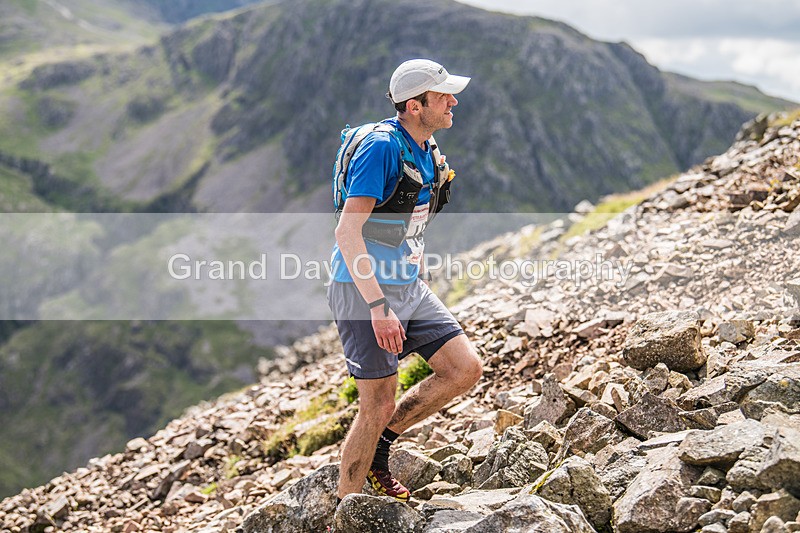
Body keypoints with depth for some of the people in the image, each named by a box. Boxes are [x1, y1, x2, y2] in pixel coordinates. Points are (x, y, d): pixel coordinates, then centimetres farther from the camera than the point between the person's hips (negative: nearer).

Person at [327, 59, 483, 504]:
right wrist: (378, 307, -28)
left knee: (466, 370, 2)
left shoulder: (427, 149, 9)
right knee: (379, 406, -4)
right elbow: (348, 231, -25)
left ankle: (380, 446, 18)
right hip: (364, 290, -8)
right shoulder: (380, 147, -19)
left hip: (409, 287, 9)